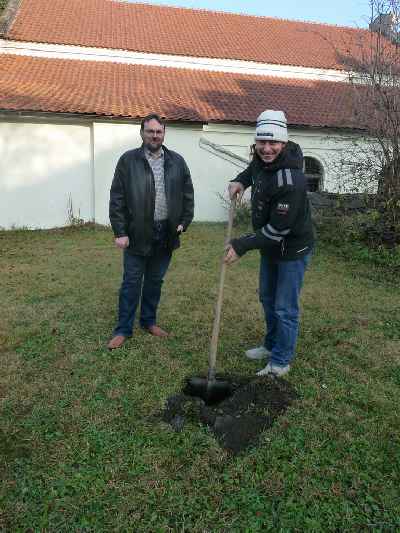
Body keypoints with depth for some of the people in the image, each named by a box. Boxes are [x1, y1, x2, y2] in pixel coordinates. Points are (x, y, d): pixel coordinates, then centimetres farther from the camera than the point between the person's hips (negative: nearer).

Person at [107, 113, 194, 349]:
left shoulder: (177, 161, 7)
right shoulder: (128, 160, -2)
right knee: (131, 283, 5)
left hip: (166, 233, 3)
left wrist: (184, 222, 2)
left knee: (155, 281, 15)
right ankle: (123, 329, 18)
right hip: (137, 234, -3)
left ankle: (149, 321, 32)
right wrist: (120, 232, -10)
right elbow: (117, 199, -5)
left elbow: (188, 194, 12)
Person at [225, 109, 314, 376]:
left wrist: (242, 246, -24)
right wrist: (241, 180, 1)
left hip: (292, 249, -9)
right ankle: (272, 345, 44)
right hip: (270, 245, 9)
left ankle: (280, 363, 20)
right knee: (268, 299, 23)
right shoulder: (261, 158, -6)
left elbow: (278, 228, -29)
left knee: (285, 309, 1)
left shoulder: (291, 180, -32)